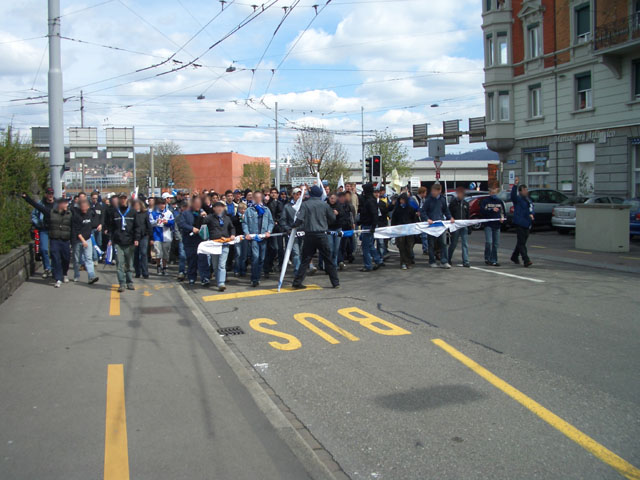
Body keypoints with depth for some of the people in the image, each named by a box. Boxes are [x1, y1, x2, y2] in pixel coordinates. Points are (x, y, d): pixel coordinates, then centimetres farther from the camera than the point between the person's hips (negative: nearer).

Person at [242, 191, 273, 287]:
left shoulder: (266, 210, 13)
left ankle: (257, 277, 20)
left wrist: (269, 231, -3)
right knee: (255, 257, -15)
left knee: (262, 258, 7)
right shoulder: (249, 210, 6)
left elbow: (271, 222, 12)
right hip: (253, 237, -3)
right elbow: (244, 223, 4)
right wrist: (247, 233, -10)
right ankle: (254, 279, -12)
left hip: (263, 237, 3)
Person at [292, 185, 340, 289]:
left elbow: (300, 219, -11)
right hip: (322, 235, 0)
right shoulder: (324, 204, 1)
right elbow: (332, 218, 8)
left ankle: (297, 282, 6)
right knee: (328, 259, 8)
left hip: (309, 235, 0)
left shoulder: (305, 204, -3)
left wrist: (294, 226, 8)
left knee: (305, 259, 6)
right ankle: (335, 282, 11)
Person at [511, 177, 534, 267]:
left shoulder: (529, 200, 18)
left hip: (527, 224, 8)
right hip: (519, 224, -8)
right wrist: (515, 185, -38)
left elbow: (531, 209, 18)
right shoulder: (518, 199, -5)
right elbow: (513, 195, -25)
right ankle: (526, 260, -16)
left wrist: (532, 214, -6)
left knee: (521, 242, 16)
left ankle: (514, 257, 33)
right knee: (521, 242, -10)